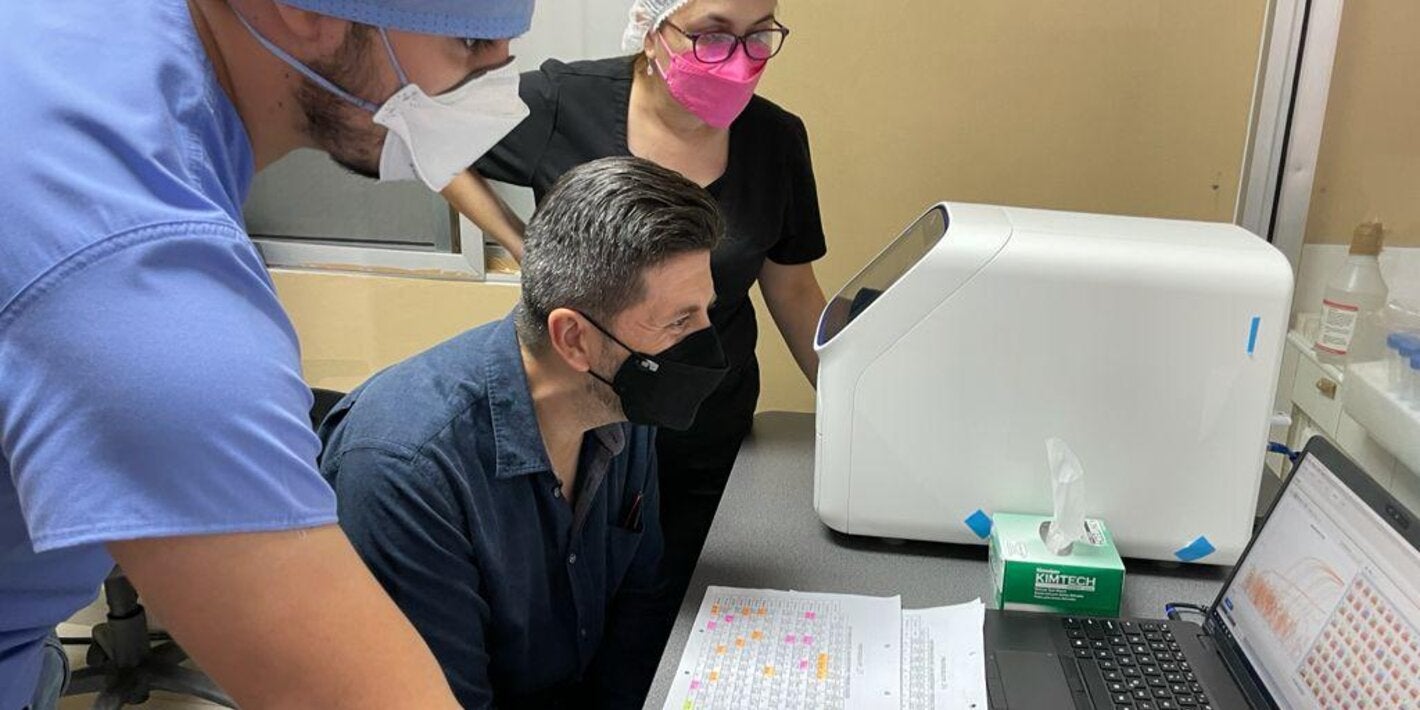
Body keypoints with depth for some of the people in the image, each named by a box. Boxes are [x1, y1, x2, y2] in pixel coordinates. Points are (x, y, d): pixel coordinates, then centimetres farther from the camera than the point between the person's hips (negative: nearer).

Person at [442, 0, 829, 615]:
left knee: (665, 612, 16)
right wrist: (524, 248, -10)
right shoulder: (564, 103, -15)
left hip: (708, 438, 2)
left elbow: (793, 291, 4)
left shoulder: (776, 140, -7)